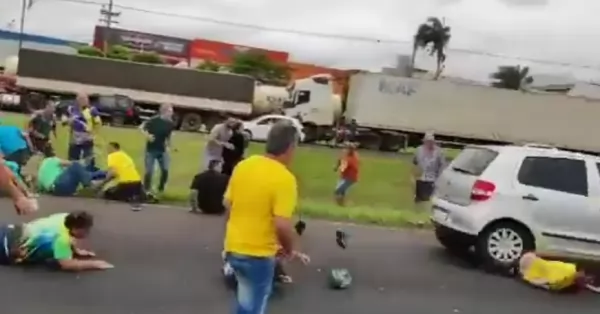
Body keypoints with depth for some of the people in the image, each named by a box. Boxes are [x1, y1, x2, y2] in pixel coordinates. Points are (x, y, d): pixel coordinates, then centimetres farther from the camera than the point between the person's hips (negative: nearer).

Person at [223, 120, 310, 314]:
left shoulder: (242, 166, 1)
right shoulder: (285, 179, -19)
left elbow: (227, 205, 10)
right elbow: (283, 225, -24)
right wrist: (290, 250, -5)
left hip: (233, 247, 7)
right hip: (258, 254, -6)